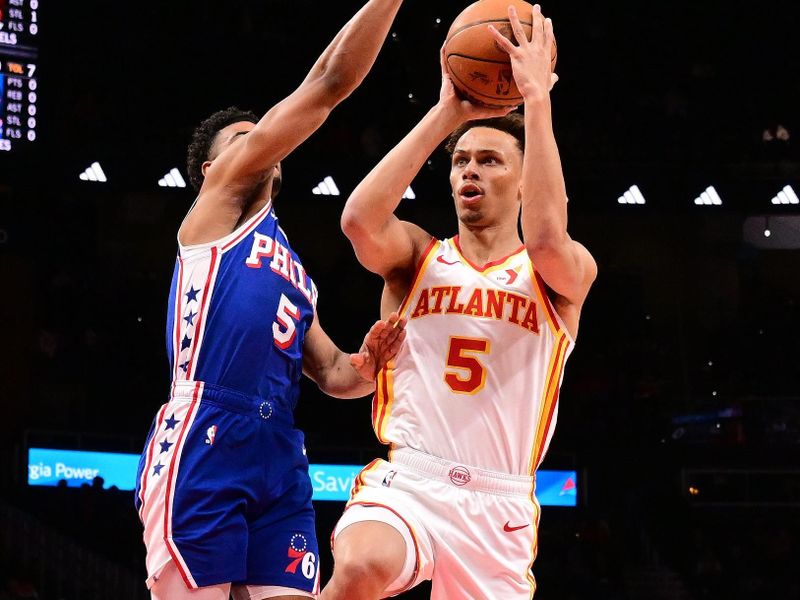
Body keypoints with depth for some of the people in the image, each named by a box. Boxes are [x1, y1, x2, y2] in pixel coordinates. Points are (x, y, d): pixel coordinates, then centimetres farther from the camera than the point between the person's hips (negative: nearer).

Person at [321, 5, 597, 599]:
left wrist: (537, 100, -17)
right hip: (407, 479, -1)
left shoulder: (567, 273, 6)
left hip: (500, 505, 1)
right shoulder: (417, 255, 10)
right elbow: (360, 219, -13)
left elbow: (546, 237, -19)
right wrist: (446, 115, -11)